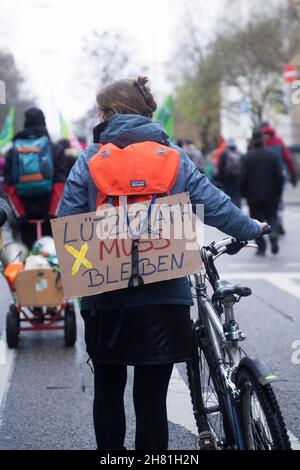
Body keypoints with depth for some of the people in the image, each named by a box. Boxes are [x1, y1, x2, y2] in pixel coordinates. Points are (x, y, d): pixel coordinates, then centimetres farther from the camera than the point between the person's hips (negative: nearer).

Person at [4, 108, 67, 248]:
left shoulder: (13, 152, 6)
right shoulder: (55, 150, 1)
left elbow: (9, 187, -1)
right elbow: (60, 185, -7)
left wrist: (20, 214, -2)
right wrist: (53, 213, -7)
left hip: (25, 212, 2)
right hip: (49, 209, -1)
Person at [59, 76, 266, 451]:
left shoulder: (90, 159, 0)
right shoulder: (175, 157, 3)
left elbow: (65, 222, -5)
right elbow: (215, 205, 1)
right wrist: (251, 229, 18)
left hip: (105, 297, 0)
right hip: (162, 297, 0)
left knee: (108, 389, 17)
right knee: (151, 397, 5)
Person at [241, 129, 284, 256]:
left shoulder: (247, 157, -6)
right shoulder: (273, 156, -2)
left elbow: (244, 178, -8)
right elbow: (280, 177, -3)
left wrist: (244, 193, 4)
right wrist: (278, 193, 7)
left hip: (253, 196, -1)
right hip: (270, 196, 1)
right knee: (271, 217, 14)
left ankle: (261, 247, 0)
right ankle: (273, 233, -16)